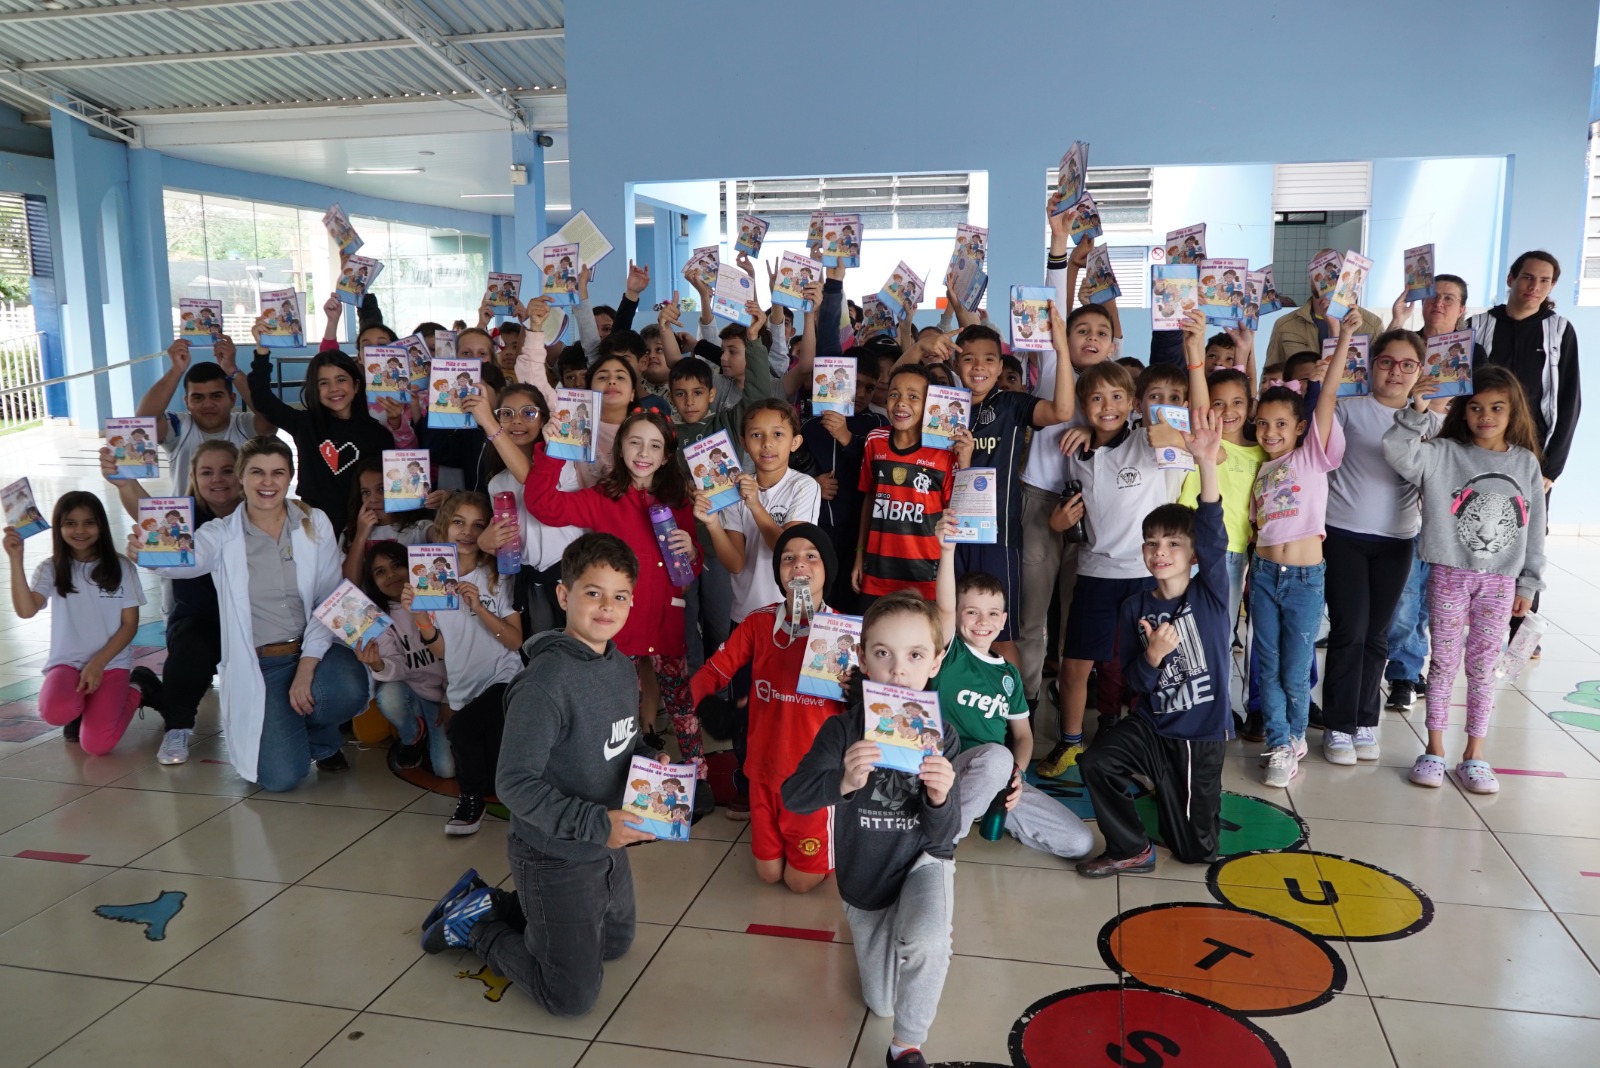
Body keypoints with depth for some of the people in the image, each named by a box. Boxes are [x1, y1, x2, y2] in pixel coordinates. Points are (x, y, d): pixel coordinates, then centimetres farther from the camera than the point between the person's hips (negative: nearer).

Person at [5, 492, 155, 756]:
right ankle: (82, 706, 5)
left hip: (111, 662, -1)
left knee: (96, 745, -19)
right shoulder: (50, 569, 1)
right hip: (66, 662, 1)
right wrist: (16, 560, -25)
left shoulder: (121, 568, 0)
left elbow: (130, 624, -1)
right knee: (55, 712, -34)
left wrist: (98, 663, -12)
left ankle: (135, 689, 11)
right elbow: (26, 610, -17)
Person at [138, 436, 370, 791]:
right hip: (257, 665, -1)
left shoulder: (315, 524, 1)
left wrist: (306, 667, -15)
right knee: (280, 776, -17)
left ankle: (320, 738, 5)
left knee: (349, 691, -35)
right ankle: (285, 727, 22)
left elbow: (331, 601, -5)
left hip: (314, 650, 1)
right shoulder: (222, 535, -1)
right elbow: (182, 559, -24)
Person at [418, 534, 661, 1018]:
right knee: (573, 996, 4)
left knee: (615, 944, 28)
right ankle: (476, 923, 23)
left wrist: (652, 760, -5)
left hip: (609, 845, 8)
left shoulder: (622, 667, -1)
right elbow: (515, 784, -28)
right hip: (555, 856, -8)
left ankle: (493, 904, 36)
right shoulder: (545, 682, -28)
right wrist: (594, 823, -31)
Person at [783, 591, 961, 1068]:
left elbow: (943, 837, -18)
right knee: (881, 1004, 16)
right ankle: (887, 934, 48)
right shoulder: (843, 729, -20)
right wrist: (843, 782, -47)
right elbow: (793, 796, -28)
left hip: (923, 860, -1)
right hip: (863, 874, 1)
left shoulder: (940, 737, -18)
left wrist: (941, 799, -40)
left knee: (926, 942, -34)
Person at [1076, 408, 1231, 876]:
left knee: (1198, 851, 7)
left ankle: (1168, 792, 41)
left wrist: (1207, 463, -43)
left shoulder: (1209, 593, -10)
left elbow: (1214, 535, -29)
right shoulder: (1135, 609, -4)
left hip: (1204, 732, -1)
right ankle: (1131, 849, -3)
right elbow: (1134, 682, -4)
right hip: (1153, 724, 2)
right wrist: (1153, 654, -28)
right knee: (1096, 761, -26)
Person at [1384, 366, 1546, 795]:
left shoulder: (1526, 464, 5)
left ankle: (1474, 754, 18)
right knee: (1444, 662, 6)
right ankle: (1434, 749, 16)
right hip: (1450, 575, -2)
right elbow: (1400, 453, -20)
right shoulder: (1444, 455, -2)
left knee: (1483, 667, 8)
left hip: (1500, 581, 2)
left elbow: (1534, 529, 7)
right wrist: (1416, 412, -30)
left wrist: (1528, 584, 6)